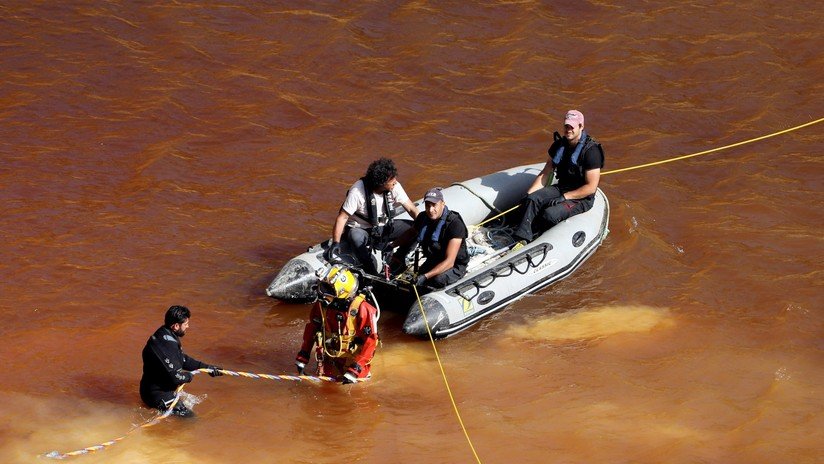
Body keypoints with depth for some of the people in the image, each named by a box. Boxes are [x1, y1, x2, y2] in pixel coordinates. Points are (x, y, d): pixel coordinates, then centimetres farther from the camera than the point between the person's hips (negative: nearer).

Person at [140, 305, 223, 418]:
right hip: (157, 394, -10)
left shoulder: (164, 335, 5)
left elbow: (183, 360, 18)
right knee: (189, 416, -14)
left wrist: (206, 367, 14)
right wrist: (189, 376, -6)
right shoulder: (166, 345, -29)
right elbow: (175, 377, -27)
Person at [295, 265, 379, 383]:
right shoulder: (321, 305, -12)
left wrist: (355, 369, -29)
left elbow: (370, 340, -25)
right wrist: (302, 358, 1)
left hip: (354, 357, -4)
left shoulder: (361, 309, -28)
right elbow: (311, 329, 3)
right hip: (331, 356, 4)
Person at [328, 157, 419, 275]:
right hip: (359, 229, -5)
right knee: (356, 237, -41)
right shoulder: (357, 191, -25)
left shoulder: (395, 187, -12)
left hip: (384, 227, 5)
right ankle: (373, 275, -33)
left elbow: (411, 209, -6)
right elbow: (342, 217, -21)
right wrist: (336, 243, -29)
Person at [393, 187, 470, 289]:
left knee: (438, 280, -35)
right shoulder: (423, 218, -7)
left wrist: (425, 276, -42)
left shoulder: (455, 224, -28)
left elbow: (449, 262, -33)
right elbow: (412, 233, 21)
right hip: (433, 260, 6)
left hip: (455, 265, -6)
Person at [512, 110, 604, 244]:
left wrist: (564, 197, -21)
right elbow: (545, 173, 10)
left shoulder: (591, 151, -16)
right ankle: (522, 240, -32)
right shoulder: (559, 145, 5)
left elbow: (591, 187, -17)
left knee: (550, 214, -31)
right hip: (561, 188, 6)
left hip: (582, 198, -6)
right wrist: (529, 193, -4)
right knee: (532, 199, -22)